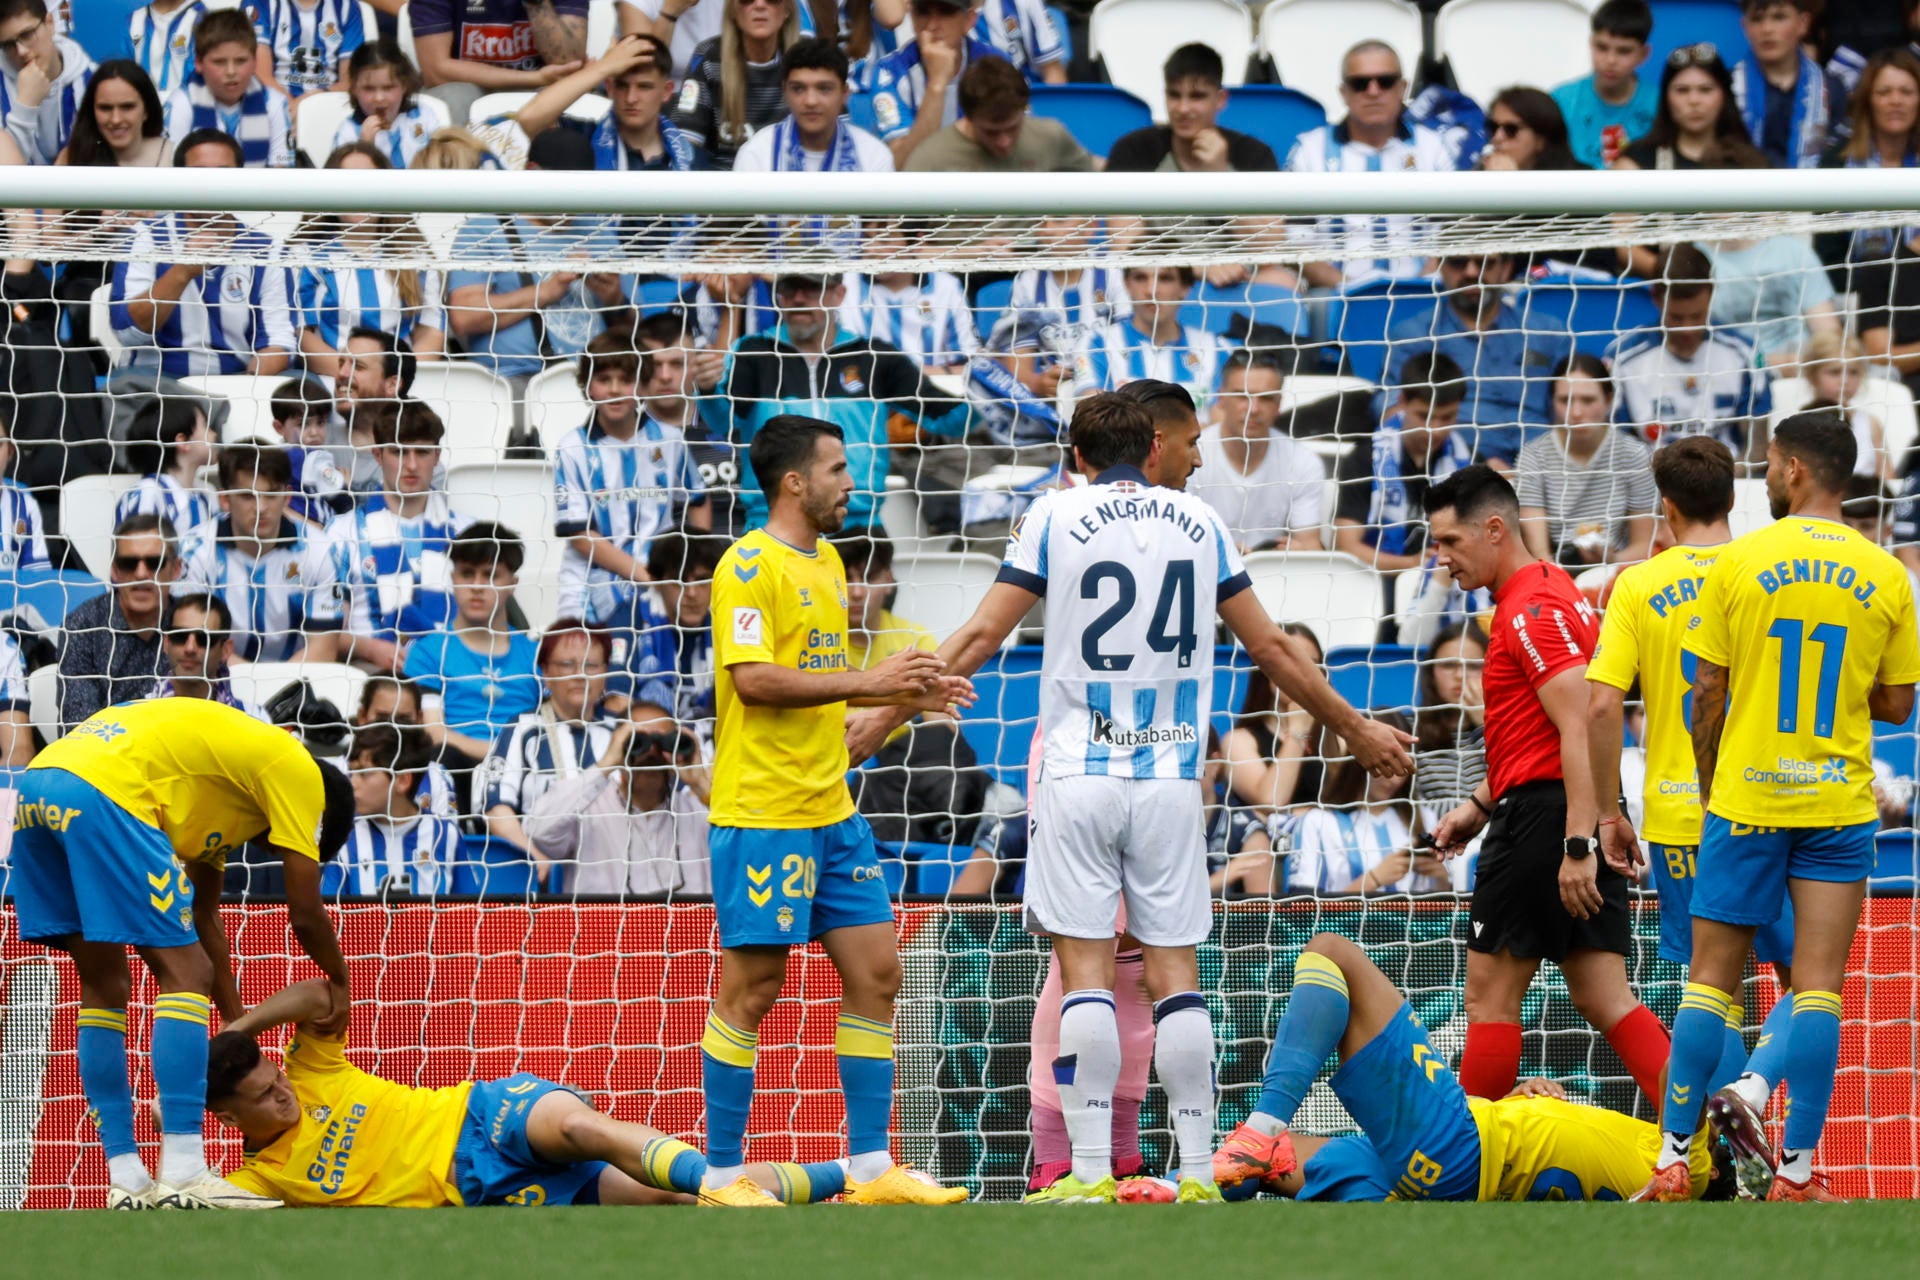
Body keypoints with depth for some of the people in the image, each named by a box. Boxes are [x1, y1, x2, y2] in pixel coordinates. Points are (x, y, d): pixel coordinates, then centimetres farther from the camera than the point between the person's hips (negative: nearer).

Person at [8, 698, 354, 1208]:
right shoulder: (295, 768, 11)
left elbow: (204, 917, 39)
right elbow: (305, 914, 11)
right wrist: (339, 984, 29)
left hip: (34, 789, 9)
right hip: (102, 791, -9)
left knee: (103, 983, 17)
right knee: (184, 974, -4)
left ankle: (127, 1181, 16)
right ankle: (183, 1176, -12)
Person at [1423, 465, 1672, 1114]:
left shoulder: (1533, 609, -13)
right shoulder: (1553, 591, 19)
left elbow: (1580, 731, -22)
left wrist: (1575, 846, -26)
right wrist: (1481, 804, 24)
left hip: (1545, 817, -10)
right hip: (1585, 820, 10)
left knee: (1490, 993, -2)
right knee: (1604, 999, 4)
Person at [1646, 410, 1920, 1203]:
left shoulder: (1738, 564, -5)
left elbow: (1706, 697, -2)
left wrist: (1707, 782, 12)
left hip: (1744, 800, -1)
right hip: (1839, 805, 1)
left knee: (1710, 980, 5)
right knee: (1818, 986, 1)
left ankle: (1672, 1163, 4)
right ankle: (1795, 1172, -3)